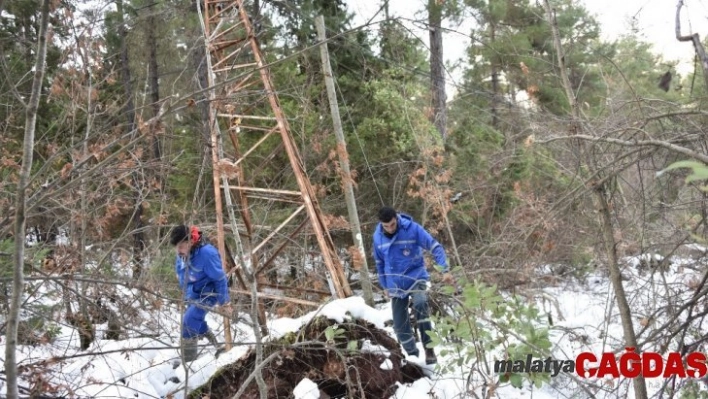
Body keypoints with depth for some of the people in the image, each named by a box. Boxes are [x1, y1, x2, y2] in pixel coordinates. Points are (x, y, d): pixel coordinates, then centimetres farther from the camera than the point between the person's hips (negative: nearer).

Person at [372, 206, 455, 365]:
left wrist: (445, 270, -24)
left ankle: (429, 349, -24)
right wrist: (384, 285, 15)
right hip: (395, 285, 4)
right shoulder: (377, 236, -4)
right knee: (400, 326, 4)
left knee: (420, 304, -33)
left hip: (416, 277, -4)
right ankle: (413, 355, 26)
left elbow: (435, 247, -13)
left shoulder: (412, 228, -15)